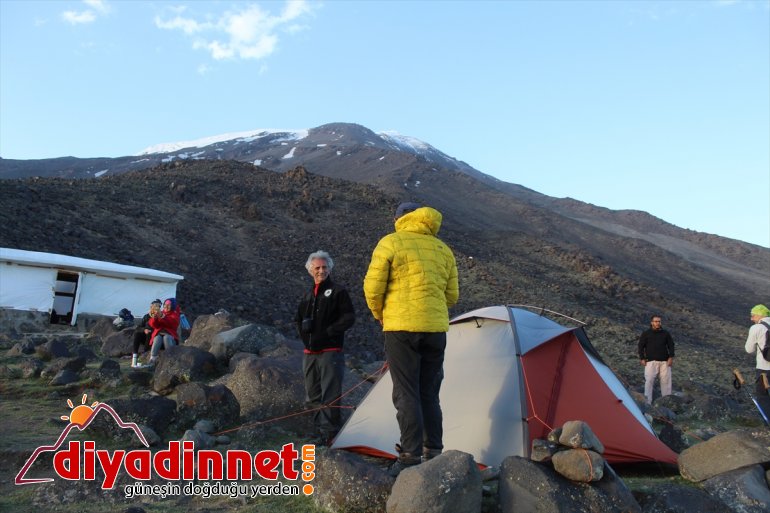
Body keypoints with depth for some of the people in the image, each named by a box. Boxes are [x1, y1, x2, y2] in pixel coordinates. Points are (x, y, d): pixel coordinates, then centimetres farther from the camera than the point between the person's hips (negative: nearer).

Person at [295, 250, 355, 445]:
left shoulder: (338, 291, -1)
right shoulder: (307, 296, 17)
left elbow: (349, 317, -7)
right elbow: (299, 320, 24)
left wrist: (328, 332, -13)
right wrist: (303, 326, 2)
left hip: (330, 351, -7)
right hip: (309, 353, 7)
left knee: (330, 395, -9)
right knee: (313, 395, 13)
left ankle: (329, 432, -3)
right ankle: (319, 429, 24)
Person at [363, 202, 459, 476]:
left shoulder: (390, 243, 0)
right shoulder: (443, 250, 15)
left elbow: (373, 287, -4)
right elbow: (452, 295, 16)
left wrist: (381, 316, 13)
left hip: (402, 328, -5)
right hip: (436, 329, 5)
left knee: (406, 394, 0)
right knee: (429, 395, 14)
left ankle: (410, 457, 0)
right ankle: (434, 454, 18)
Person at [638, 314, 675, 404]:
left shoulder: (665, 333, 9)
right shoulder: (646, 334, 2)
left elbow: (671, 345, 12)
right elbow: (641, 346, 5)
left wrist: (671, 357, 2)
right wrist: (642, 358, -2)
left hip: (664, 361, 3)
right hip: (651, 361, -2)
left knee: (666, 380, 3)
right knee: (649, 380, -10)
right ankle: (647, 401, -8)